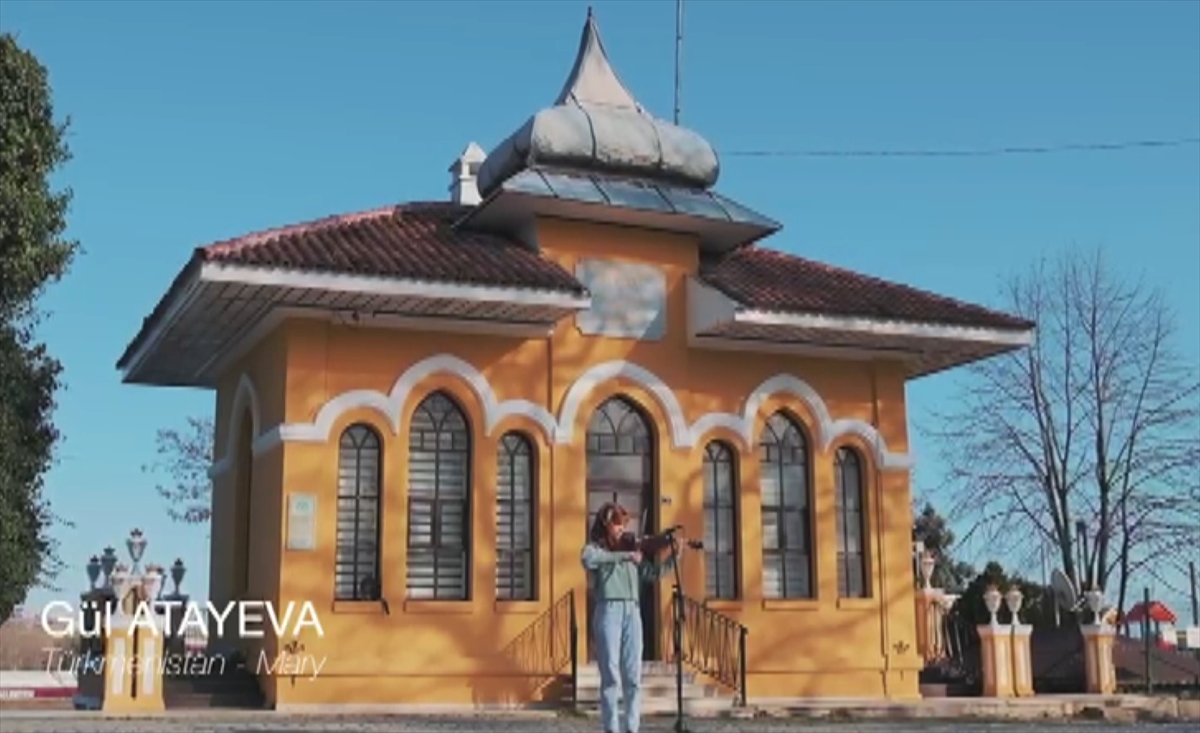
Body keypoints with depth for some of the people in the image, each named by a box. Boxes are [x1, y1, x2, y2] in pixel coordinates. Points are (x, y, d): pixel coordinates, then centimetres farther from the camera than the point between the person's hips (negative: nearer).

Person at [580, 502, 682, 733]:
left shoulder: (631, 550, 21)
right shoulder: (594, 547, 8)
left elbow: (654, 573, 19)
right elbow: (589, 559, -17)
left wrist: (673, 555, 6)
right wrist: (624, 556, -20)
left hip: (632, 612, 4)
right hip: (609, 611, -4)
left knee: (633, 675, 0)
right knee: (611, 675, -6)